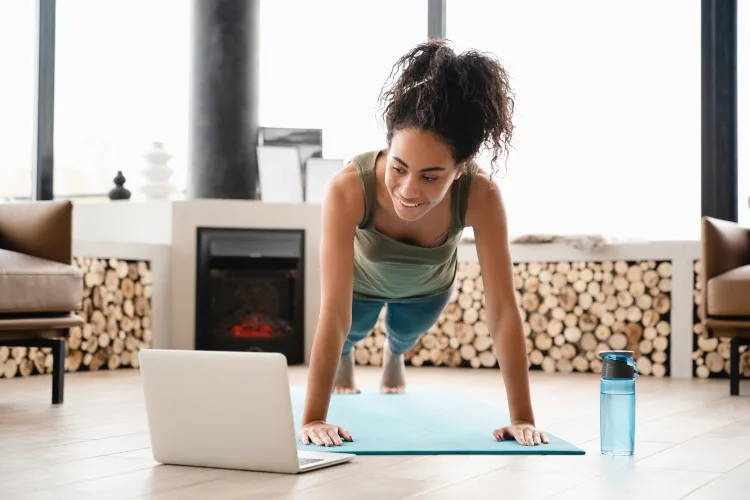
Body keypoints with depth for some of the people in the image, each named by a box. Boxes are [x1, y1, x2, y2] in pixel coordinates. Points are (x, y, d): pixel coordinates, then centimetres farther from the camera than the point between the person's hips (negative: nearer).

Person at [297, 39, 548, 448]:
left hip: (426, 288, 2)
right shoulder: (348, 189, -48)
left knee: (406, 333, 34)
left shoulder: (481, 197, -44)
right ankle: (344, 357, 70)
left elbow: (503, 310, -39)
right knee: (354, 331, 31)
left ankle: (393, 354, 72)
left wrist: (522, 418, -38)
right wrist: (312, 419, -48)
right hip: (360, 280, -1)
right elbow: (333, 314, -47)